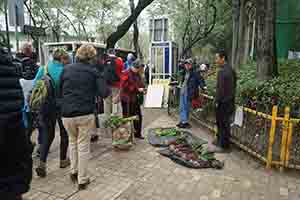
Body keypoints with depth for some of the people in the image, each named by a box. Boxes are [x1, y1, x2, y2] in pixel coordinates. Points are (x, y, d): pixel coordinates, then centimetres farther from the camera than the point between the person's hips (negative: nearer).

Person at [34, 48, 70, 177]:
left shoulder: (43, 68, 1)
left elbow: (35, 86, 2)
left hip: (45, 106, 4)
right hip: (61, 106, -4)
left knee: (47, 134, 14)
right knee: (64, 133, 16)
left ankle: (42, 163, 3)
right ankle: (63, 160, 28)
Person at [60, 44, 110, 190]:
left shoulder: (66, 69, 6)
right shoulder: (93, 71, -3)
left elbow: (59, 92, 10)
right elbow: (104, 93, -10)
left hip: (67, 114, 3)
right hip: (85, 114, -3)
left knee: (73, 142, 26)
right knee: (83, 146, 9)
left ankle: (74, 171, 32)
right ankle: (82, 180, 18)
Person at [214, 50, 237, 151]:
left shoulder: (222, 71, -20)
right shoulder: (231, 70, 10)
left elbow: (220, 88, -22)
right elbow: (234, 85, 15)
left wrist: (217, 101, -14)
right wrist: (231, 97, 19)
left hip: (223, 102, -9)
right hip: (230, 101, 9)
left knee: (223, 124, 1)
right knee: (225, 123, 18)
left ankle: (223, 145, 12)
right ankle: (220, 141, 31)